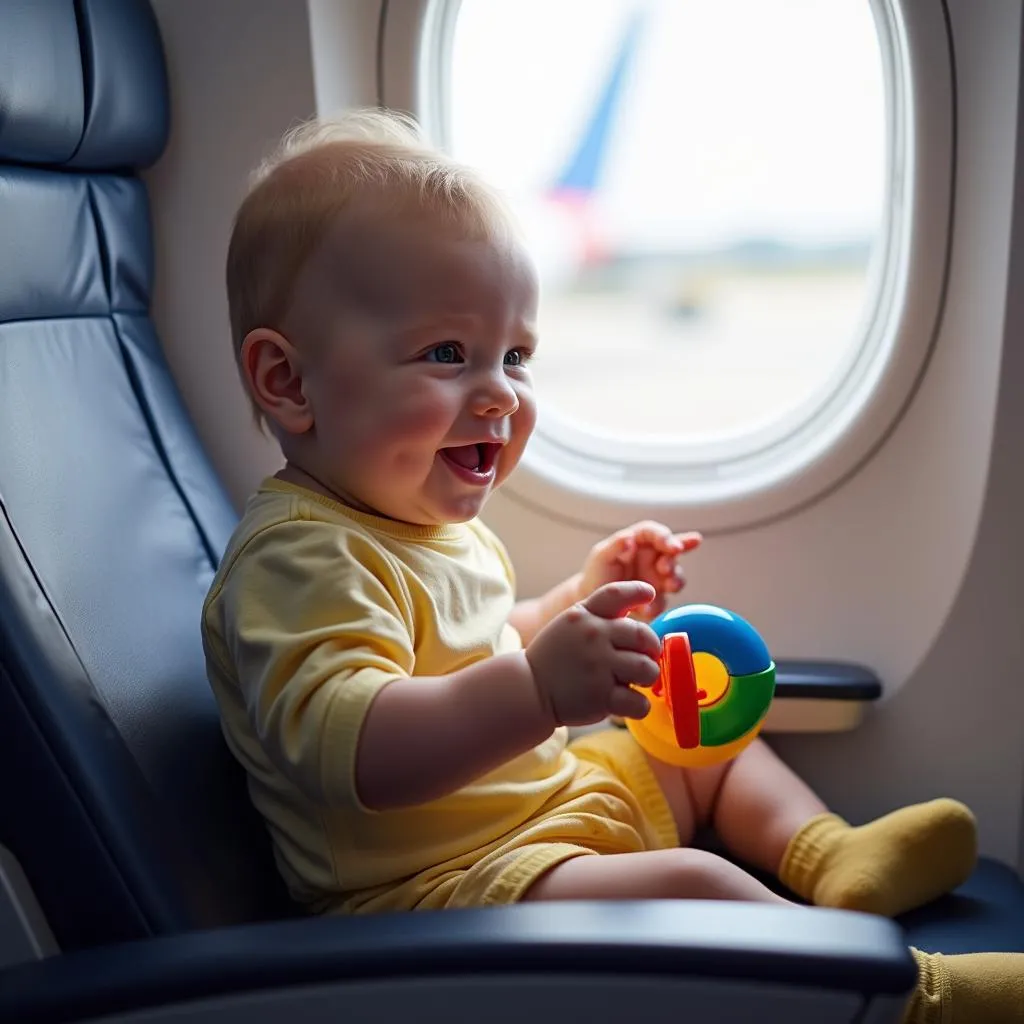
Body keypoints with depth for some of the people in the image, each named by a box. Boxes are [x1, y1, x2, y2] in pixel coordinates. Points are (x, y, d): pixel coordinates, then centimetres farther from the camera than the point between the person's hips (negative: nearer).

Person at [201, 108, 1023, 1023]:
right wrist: (537, 689, -48)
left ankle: (833, 859, 12)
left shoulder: (430, 524, 9)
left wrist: (582, 602, 10)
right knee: (688, 885, -28)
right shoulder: (299, 558, -24)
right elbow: (348, 751, -38)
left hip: (547, 790, 10)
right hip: (428, 888, -10)